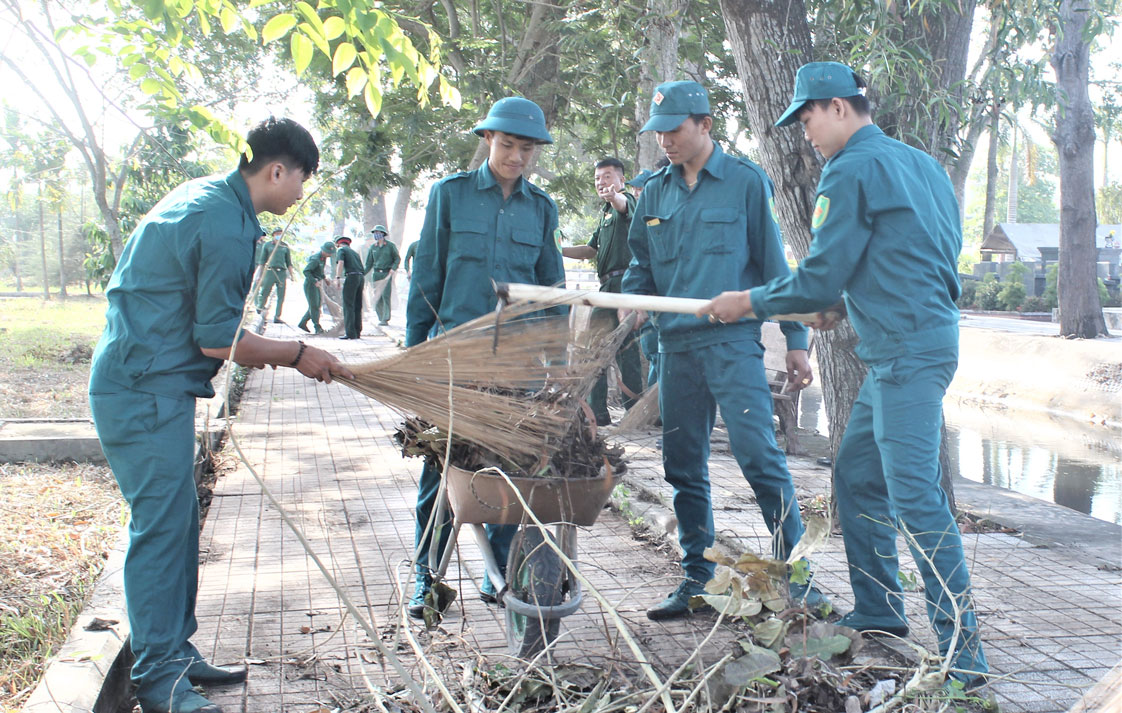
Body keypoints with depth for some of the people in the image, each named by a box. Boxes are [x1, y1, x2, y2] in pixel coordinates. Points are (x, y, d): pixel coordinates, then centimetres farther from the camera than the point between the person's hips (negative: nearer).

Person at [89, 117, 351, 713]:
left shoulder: (204, 196, 14)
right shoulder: (225, 224, -19)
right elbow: (217, 339, -18)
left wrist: (242, 347, 19)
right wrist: (297, 355, -7)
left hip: (148, 385, 11)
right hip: (147, 394, -11)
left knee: (178, 522, 14)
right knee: (161, 525, -6)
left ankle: (174, 653, 24)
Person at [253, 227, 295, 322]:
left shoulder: (285, 246, 16)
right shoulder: (267, 245, 11)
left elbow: (289, 263, 18)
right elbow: (262, 261, 10)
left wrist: (291, 275, 10)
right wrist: (260, 275, 4)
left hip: (282, 272, 2)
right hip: (270, 271, -2)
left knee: (281, 296, -2)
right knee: (264, 293, -4)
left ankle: (277, 317, 0)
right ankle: (259, 308, 19)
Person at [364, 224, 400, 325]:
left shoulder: (390, 246, 1)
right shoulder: (373, 247, 11)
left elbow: (397, 258, 6)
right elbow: (369, 263, 14)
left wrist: (393, 268, -10)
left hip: (387, 273, -4)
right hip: (376, 273, 4)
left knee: (386, 295, -11)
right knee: (377, 297, 1)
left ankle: (385, 319, -11)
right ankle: (380, 318, 11)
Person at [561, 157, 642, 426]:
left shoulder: (625, 200, -6)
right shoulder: (606, 211, 24)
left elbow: (624, 204, -33)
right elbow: (593, 250, 29)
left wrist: (614, 197, -56)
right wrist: (559, 250, 19)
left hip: (621, 281, -10)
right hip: (610, 284, 10)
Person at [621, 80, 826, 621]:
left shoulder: (745, 182, 1)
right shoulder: (654, 193, 14)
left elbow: (773, 263, 2)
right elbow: (641, 269, 20)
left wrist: (795, 340, 0)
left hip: (733, 341, -5)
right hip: (675, 346, 5)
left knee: (759, 455, -11)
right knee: (684, 467, 8)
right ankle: (696, 577, 19)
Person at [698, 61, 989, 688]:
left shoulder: (852, 170, -10)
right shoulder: (921, 162, 18)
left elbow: (821, 276, -11)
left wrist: (750, 302, 3)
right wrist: (849, 305, 27)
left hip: (908, 350, -10)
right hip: (926, 335, 10)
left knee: (915, 496, -10)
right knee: (857, 476, 16)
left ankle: (964, 651, -7)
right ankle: (878, 614, 26)